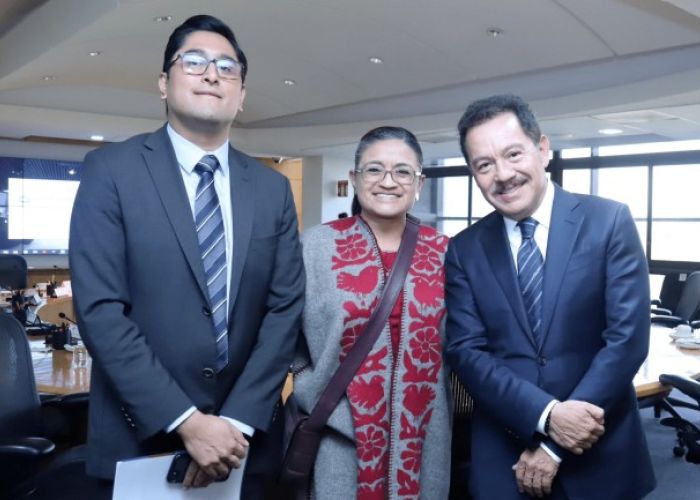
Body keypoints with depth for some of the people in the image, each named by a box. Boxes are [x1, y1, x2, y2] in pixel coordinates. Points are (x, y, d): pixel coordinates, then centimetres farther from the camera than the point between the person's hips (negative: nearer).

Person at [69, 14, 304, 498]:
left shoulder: (273, 188, 3)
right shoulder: (111, 170, -6)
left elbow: (286, 308, -1)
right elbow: (100, 310, -13)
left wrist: (239, 421, -10)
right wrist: (187, 421, -17)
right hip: (140, 439, -2)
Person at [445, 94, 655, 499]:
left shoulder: (609, 222, -7)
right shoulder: (465, 250, -1)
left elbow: (628, 337, -12)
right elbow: (466, 351, -5)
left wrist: (555, 445, -13)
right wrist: (546, 415, -19)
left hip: (599, 454, -1)